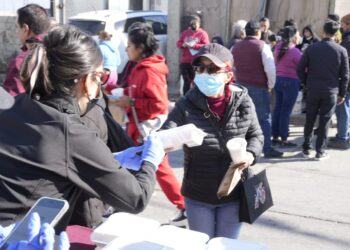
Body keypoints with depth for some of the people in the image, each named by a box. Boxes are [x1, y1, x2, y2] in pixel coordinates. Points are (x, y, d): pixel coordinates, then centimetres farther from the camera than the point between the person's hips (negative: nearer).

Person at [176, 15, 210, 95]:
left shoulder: (202, 33, 1)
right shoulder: (185, 33, 16)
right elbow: (178, 43, 15)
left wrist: (193, 46, -16)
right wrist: (183, 45, -9)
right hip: (184, 62, 5)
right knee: (186, 82, 11)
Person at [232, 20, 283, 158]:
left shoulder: (236, 47, 11)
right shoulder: (262, 46, -8)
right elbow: (270, 68, -13)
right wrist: (271, 85, -2)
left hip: (241, 86, 5)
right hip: (259, 87, -5)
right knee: (264, 118, 0)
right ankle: (267, 149, -1)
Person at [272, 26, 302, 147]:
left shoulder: (278, 48, 6)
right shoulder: (295, 51, -16)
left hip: (278, 80, 7)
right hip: (291, 82, -7)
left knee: (277, 109, 12)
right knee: (286, 111, -2)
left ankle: (275, 136, 19)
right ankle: (284, 139, 3)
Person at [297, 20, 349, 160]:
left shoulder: (311, 48, -1)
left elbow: (300, 69, -3)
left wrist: (307, 83, 11)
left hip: (313, 90, 1)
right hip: (331, 91, -1)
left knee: (310, 120, 13)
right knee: (324, 121, 4)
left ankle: (306, 149, 18)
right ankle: (320, 152, 7)